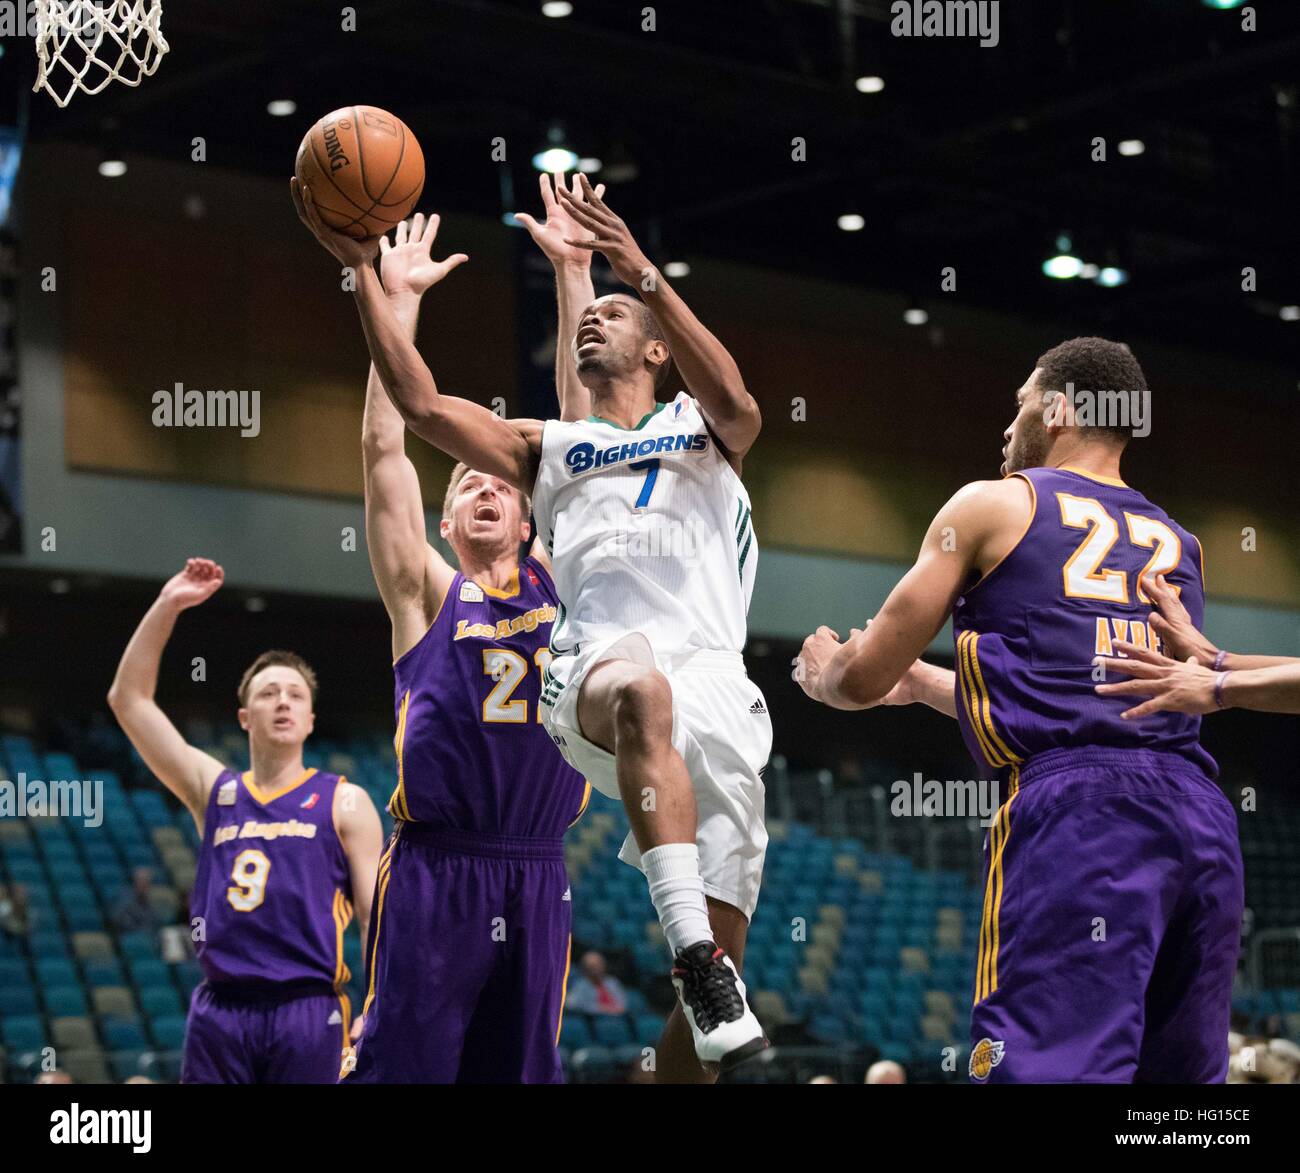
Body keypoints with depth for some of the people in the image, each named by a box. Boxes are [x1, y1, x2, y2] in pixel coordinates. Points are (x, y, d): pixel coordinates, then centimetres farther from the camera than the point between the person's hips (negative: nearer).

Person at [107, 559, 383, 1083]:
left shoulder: (344, 803, 7)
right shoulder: (215, 791, 14)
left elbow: (377, 917, 2)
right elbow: (128, 699, 11)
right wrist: (166, 607, 4)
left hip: (307, 1011, -2)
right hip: (220, 1010, 3)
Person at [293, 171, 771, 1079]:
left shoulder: (703, 427, 23)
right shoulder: (547, 448, 29)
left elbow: (737, 405, -2)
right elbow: (422, 404, 16)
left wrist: (644, 275, -11)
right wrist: (361, 267, 11)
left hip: (718, 689, 1)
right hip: (599, 672, -1)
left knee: (721, 956, -6)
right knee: (642, 686, -41)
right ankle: (694, 953, -51)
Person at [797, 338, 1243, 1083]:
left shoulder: (994, 505, 11)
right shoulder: (1180, 545, 27)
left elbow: (864, 679, 14)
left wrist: (823, 674, 38)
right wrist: (922, 683, 49)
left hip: (1073, 807, -6)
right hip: (1203, 822, 6)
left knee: (1045, 1067, -14)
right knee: (1185, 1076, 12)